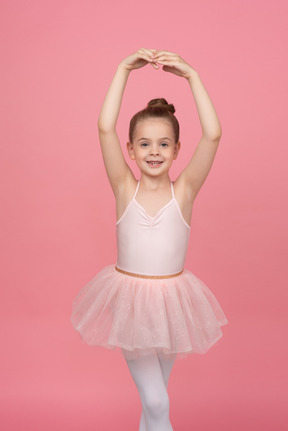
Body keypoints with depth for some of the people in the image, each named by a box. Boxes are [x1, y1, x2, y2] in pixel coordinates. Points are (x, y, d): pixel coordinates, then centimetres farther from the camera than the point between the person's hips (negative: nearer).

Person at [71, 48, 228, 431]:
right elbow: (105, 128, -18)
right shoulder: (125, 189, -8)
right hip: (128, 298, -1)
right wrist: (124, 69, -20)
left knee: (155, 392, 20)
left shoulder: (184, 191, -8)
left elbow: (213, 134, -20)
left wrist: (191, 76, -20)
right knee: (156, 400, 0)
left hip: (173, 299, 1)